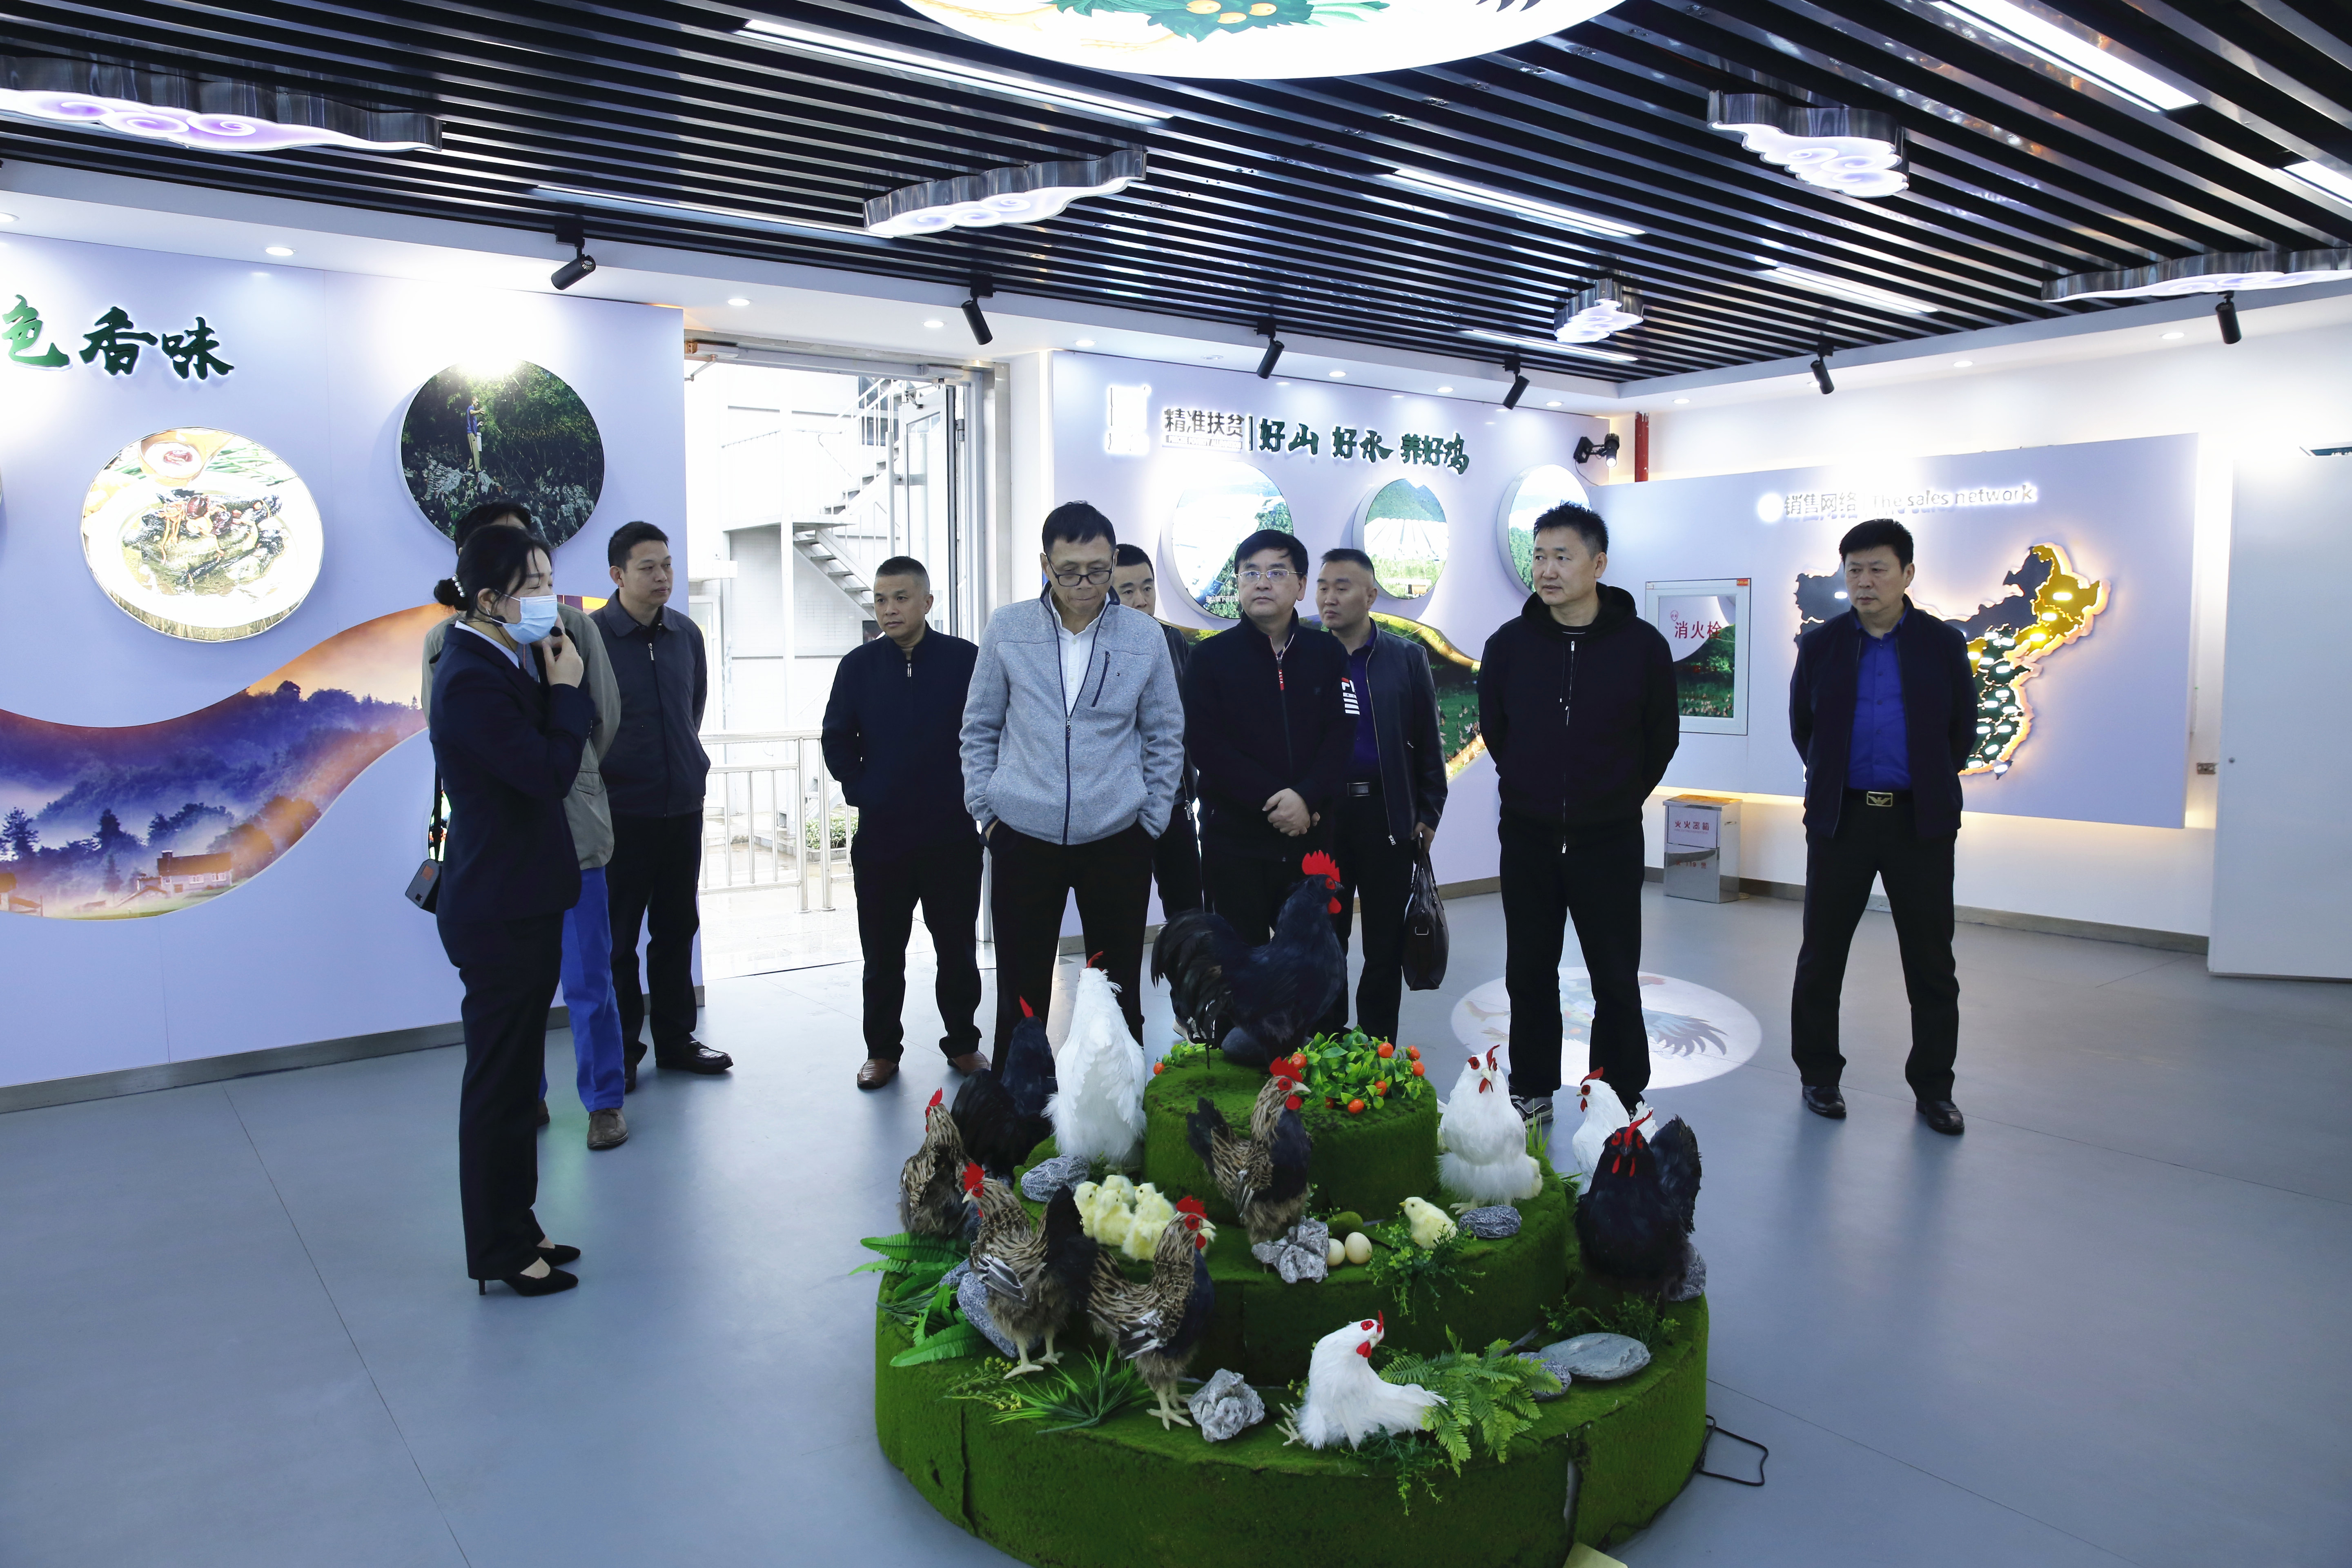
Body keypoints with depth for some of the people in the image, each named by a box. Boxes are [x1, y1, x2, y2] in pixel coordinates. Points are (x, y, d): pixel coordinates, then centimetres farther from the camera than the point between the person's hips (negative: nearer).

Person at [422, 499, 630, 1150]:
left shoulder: (571, 624, 3)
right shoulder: (448, 637, 5)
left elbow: (605, 716, 8)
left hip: (572, 825, -1)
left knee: (588, 979, 3)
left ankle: (604, 1102, 17)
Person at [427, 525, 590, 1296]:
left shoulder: (499, 667, 10)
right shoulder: (472, 681, -21)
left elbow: (547, 763, 9)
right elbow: (550, 773, -23)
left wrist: (555, 688, -2)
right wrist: (567, 690, -12)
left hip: (518, 902, 10)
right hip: (501, 911, -10)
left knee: (513, 1075, 18)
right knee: (499, 1080, 3)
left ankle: (514, 1228, 31)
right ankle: (499, 1252, 17)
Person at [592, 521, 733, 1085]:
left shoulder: (687, 634, 5)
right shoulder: (591, 636, -11)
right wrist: (599, 780, -1)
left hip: (683, 806, 5)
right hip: (622, 811, -5)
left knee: (676, 929, 13)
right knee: (619, 937, 5)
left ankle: (675, 1039, 25)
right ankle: (621, 1051, 17)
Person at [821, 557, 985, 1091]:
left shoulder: (966, 660, -4)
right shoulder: (859, 666, 3)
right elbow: (837, 741, 9)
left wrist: (972, 790, -2)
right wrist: (860, 791, 0)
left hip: (953, 834, -1)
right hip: (880, 836, 2)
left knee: (956, 946, 9)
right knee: (882, 951, 9)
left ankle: (963, 1042, 24)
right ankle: (882, 1048, 22)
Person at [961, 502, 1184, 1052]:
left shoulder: (1144, 637, 0)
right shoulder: (1006, 629, 0)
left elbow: (1165, 738, 8)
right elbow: (979, 728, 7)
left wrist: (1151, 821, 4)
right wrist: (985, 810, 3)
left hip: (1117, 840, 0)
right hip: (1022, 837, 0)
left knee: (1119, 989, 9)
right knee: (1021, 990, 6)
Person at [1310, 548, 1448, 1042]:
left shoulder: (1406, 657, 1)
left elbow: (1427, 741, 3)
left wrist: (1428, 812, 0)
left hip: (1387, 814, -1)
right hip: (1320, 815, 1)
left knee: (1386, 945, 7)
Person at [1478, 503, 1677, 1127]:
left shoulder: (1642, 644, -7)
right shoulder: (1509, 643, -3)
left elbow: (1661, 737, 5)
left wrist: (1621, 798, 9)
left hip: (1609, 841, -2)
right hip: (1527, 838, 2)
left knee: (1616, 979, 6)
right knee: (1529, 974, 11)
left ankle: (1622, 1102, 20)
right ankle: (1532, 1093, 25)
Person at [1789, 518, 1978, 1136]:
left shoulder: (1943, 643, 2)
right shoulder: (1821, 644, 3)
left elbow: (1962, 731, 11)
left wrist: (1931, 786, 10)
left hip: (1920, 823, 0)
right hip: (1841, 819, 1)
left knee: (1932, 964, 5)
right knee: (1821, 957, 6)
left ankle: (1933, 1088, 18)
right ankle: (1819, 1075, 19)